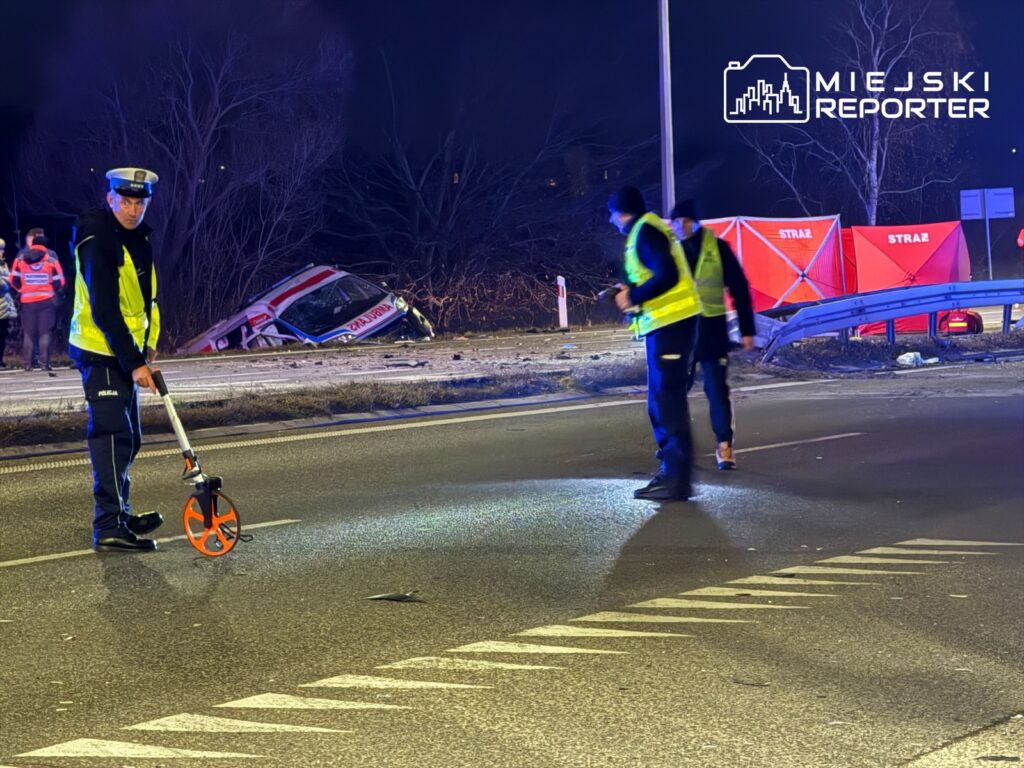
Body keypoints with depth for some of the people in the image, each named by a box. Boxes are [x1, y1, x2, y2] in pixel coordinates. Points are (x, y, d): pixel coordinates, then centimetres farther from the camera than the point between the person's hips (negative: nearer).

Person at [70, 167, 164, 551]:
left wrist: (148, 343, 14)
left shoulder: (138, 236, 10)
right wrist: (133, 363, -26)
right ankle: (109, 527, -11)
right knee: (113, 435, -12)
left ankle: (120, 514, 29)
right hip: (101, 351, -10)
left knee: (128, 437, 17)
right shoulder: (98, 242, -20)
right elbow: (104, 311, -25)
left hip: (125, 352, 10)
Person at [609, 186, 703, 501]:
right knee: (661, 403, 15)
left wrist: (634, 297, -14)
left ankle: (677, 481, -10)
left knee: (668, 402, -10)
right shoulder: (647, 230, 19)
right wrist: (630, 292, 11)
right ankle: (670, 472, 22)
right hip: (665, 323, 11)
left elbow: (667, 275, -22)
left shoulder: (645, 232, -12)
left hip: (670, 323, -11)